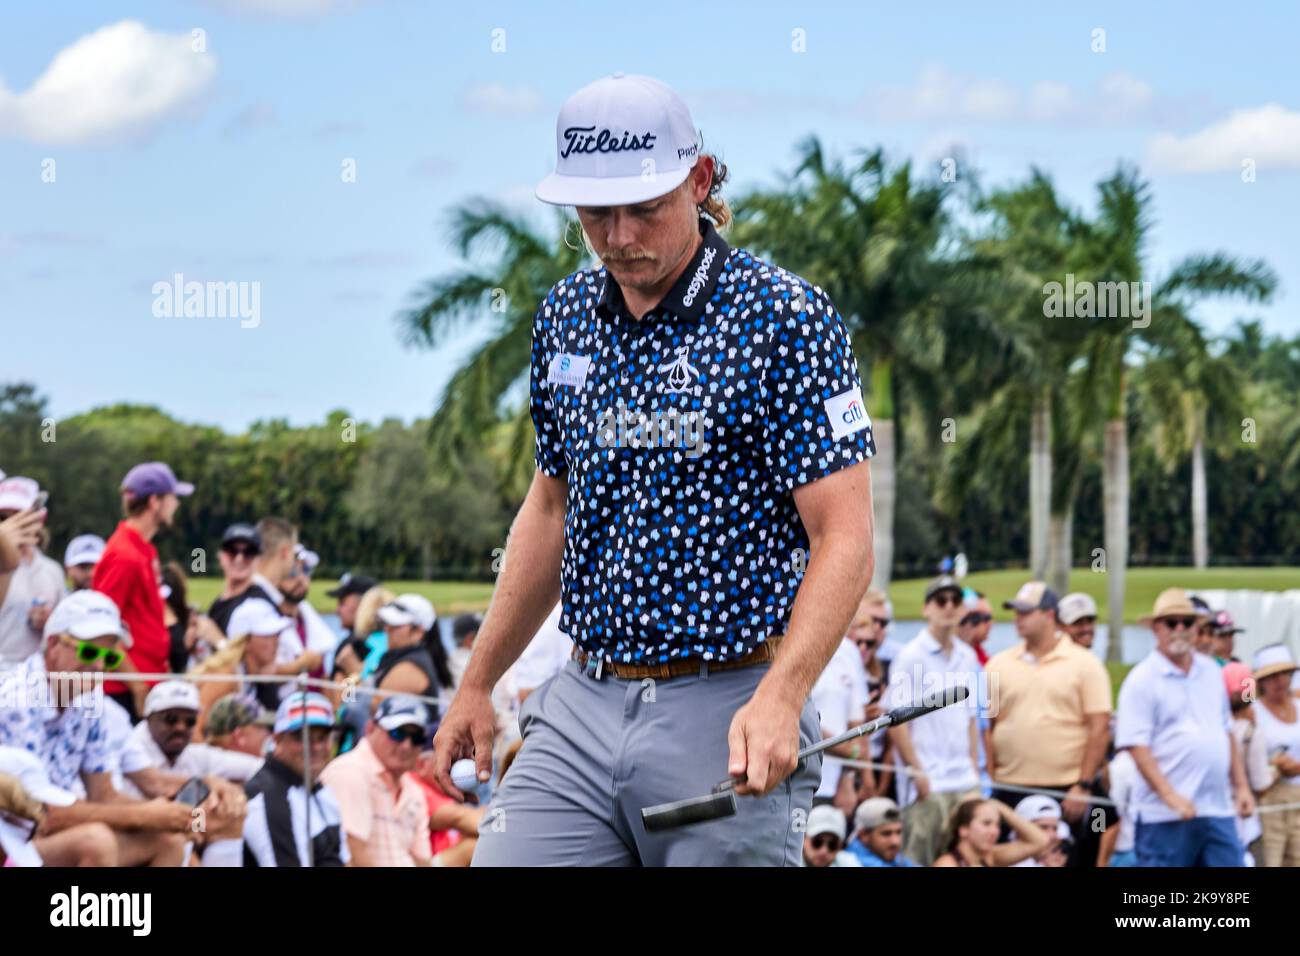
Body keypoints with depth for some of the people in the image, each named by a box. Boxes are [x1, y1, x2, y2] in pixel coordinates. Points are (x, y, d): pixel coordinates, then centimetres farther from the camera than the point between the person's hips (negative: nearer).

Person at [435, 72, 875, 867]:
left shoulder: (785, 318, -9)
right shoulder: (565, 319, 10)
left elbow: (844, 540, -13)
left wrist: (778, 700, -27)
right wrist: (479, 685, 22)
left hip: (724, 716, -5)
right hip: (580, 711, 5)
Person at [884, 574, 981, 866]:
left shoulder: (967, 656, 14)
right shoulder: (910, 656, -5)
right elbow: (897, 721, -8)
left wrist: (974, 767, 13)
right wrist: (916, 771, -12)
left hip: (964, 781, 6)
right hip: (927, 783, -6)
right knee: (919, 862, -6)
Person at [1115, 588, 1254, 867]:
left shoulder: (1211, 671, 14)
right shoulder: (1142, 679, -5)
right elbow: (1136, 746, -12)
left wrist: (1241, 786, 15)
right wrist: (1170, 796, -19)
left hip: (1218, 810, 6)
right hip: (1166, 815, -6)